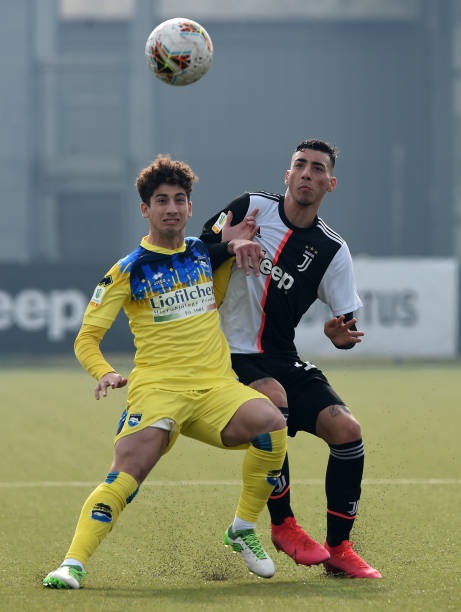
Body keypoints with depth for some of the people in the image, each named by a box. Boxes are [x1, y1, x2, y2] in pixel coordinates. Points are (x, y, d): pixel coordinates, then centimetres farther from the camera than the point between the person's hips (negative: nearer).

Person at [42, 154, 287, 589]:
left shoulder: (206, 252, 15)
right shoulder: (128, 271, 3)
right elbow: (86, 339, 3)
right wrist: (105, 373, -18)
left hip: (216, 385, 3)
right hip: (157, 389, -3)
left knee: (271, 423, -26)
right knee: (126, 473, -26)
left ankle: (243, 529, -8)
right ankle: (73, 562, -24)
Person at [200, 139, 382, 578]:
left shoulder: (333, 250, 1)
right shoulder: (251, 208, -3)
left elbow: (348, 321, 2)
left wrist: (342, 335, -23)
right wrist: (227, 247, -20)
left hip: (281, 360, 4)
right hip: (227, 354, -4)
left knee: (346, 430, -13)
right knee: (273, 401, -34)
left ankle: (338, 549, 3)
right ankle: (282, 525, -17)